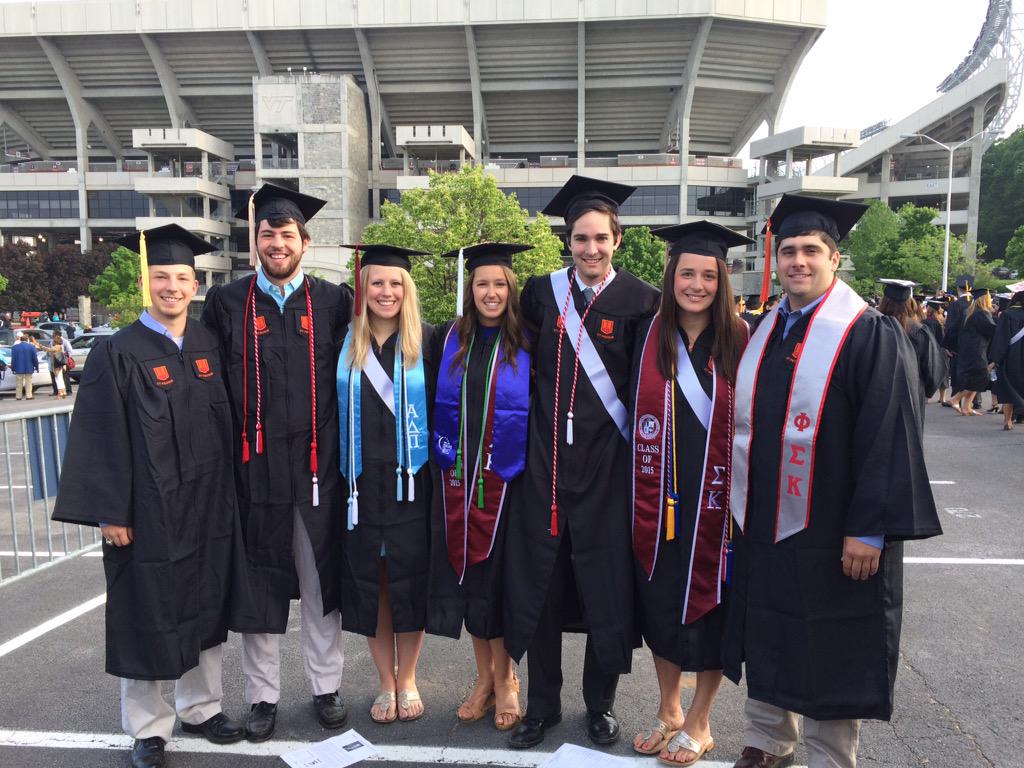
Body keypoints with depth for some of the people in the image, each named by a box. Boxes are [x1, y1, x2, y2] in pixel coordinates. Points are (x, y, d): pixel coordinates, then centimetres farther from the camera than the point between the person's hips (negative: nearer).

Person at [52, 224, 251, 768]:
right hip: (148, 513, -4)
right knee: (149, 616, 9)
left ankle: (199, 707, 35)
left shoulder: (209, 345, 4)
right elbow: (102, 438, -10)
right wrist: (111, 513, -13)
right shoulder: (118, 354, -10)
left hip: (209, 506, 5)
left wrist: (228, 491, 8)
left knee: (204, 607, 16)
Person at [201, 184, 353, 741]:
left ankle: (326, 687, 28)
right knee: (258, 580, 10)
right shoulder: (226, 303, 3)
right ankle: (263, 695, 27)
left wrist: (342, 449, 2)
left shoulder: (333, 302, 3)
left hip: (317, 464, 0)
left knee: (321, 578, 11)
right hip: (254, 465, 0)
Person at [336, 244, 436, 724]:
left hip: (410, 481, -2)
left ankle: (408, 680, 24)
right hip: (360, 482, 2)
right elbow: (330, 412, 8)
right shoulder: (344, 345, 6)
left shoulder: (426, 342, 0)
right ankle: (386, 683, 25)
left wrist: (437, 469, -6)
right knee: (368, 582, 8)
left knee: (408, 580, 5)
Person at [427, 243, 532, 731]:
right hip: (458, 480, 3)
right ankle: (484, 678, 27)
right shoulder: (450, 340, 6)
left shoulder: (527, 344, -3)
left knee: (499, 580, 3)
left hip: (508, 481, -3)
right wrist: (445, 452, 4)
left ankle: (505, 679, 23)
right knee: (467, 577, 10)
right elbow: (437, 403, 12)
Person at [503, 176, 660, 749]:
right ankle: (543, 703, 28)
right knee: (539, 584, 9)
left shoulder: (640, 300, -4)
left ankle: (601, 702, 30)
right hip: (545, 461, 3)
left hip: (606, 465, -2)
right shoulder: (542, 293, 4)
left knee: (607, 586, 8)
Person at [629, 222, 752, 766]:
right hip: (660, 498, 2)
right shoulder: (649, 338, 2)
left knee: (711, 605, 9)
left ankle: (699, 723, 29)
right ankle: (668, 711, 35)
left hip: (718, 498, -2)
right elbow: (634, 415, 5)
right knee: (662, 605, 13)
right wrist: (642, 493, 1)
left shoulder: (742, 340, -4)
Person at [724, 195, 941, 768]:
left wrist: (869, 529, -18)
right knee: (768, 642, 17)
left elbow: (889, 437, -15)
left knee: (832, 656, 8)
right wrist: (741, 508, 12)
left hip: (833, 534, -6)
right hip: (763, 527, 6)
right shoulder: (764, 334, 8)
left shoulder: (871, 335, -11)